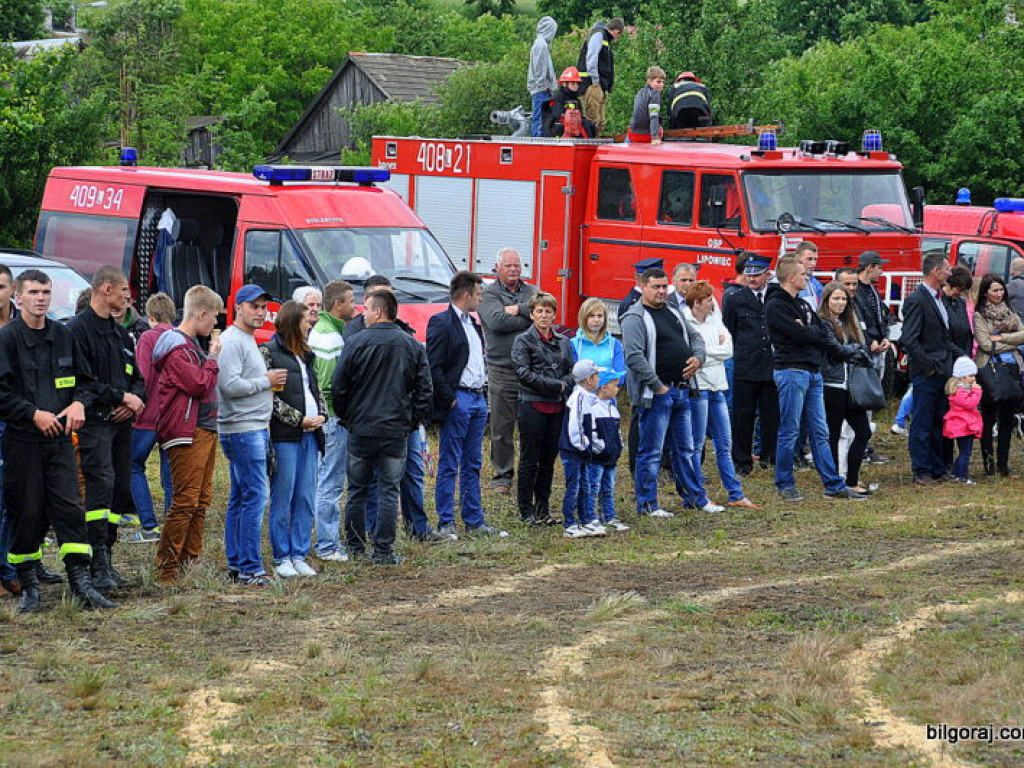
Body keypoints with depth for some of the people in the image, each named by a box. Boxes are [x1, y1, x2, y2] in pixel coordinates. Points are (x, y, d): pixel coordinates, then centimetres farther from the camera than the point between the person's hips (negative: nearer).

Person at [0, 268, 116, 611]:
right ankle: (29, 586, 11)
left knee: (69, 507, -2)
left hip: (60, 438, 4)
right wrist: (33, 414, -16)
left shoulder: (63, 336, 11)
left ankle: (81, 582, -1)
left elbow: (86, 380, 20)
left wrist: (79, 403, 0)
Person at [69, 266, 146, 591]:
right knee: (101, 483, -19)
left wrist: (136, 399, 1)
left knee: (121, 489, 6)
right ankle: (98, 565, -20)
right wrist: (121, 397, -13)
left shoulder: (121, 334, 21)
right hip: (94, 421, -8)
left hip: (121, 422, 8)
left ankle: (106, 559, 14)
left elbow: (136, 377, 23)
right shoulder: (78, 329, -6)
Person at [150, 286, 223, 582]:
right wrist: (213, 358, -5)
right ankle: (166, 567, -6)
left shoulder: (191, 345, 20)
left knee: (201, 500, 13)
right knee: (185, 501, -10)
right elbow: (200, 384, -19)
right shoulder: (176, 349, -13)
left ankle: (190, 561, 20)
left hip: (204, 431, 11)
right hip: (187, 434, -11)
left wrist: (210, 357, 10)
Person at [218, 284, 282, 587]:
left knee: (240, 497, 12)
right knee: (255, 495, -12)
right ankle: (249, 568, -12)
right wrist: (267, 381, -12)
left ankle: (235, 564, 16)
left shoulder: (249, 341, 20)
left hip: (256, 428, 11)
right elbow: (230, 385, -22)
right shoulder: (231, 341, -12)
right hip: (242, 429, -11)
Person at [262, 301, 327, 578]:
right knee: (282, 500, -2)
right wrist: (298, 419, -13)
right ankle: (281, 558, 4)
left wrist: (321, 415, 3)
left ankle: (299, 556, 12)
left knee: (306, 500, 6)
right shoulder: (269, 352, -4)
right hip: (285, 436, -7)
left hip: (310, 435, 7)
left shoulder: (305, 355, 20)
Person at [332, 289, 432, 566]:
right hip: (397, 430, 1)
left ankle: (355, 548, 16)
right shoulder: (413, 346, 1)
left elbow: (338, 388, -5)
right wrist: (414, 421, 12)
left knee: (357, 490, 10)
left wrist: (346, 418, 11)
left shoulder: (357, 343, -8)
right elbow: (425, 390, 3)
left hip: (361, 429, -1)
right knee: (389, 491, 4)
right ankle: (383, 551, 2)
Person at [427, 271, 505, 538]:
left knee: (473, 465, 12)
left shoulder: (473, 324, 17)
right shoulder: (441, 323, -11)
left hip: (478, 399, 9)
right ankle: (445, 523, 1)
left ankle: (474, 520, 17)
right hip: (457, 401, -9)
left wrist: (483, 392, 13)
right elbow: (433, 366, -16)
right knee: (449, 465, -3)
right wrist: (448, 399, -16)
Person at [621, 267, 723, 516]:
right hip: (656, 393, -8)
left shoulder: (673, 312, 15)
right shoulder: (635, 318, -11)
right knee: (651, 451, -2)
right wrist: (657, 386, -20)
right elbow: (634, 357, -21)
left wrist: (698, 357, 4)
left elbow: (695, 336, 26)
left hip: (681, 390, 8)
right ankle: (647, 504, 4)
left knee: (684, 449, 15)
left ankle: (695, 497, 23)